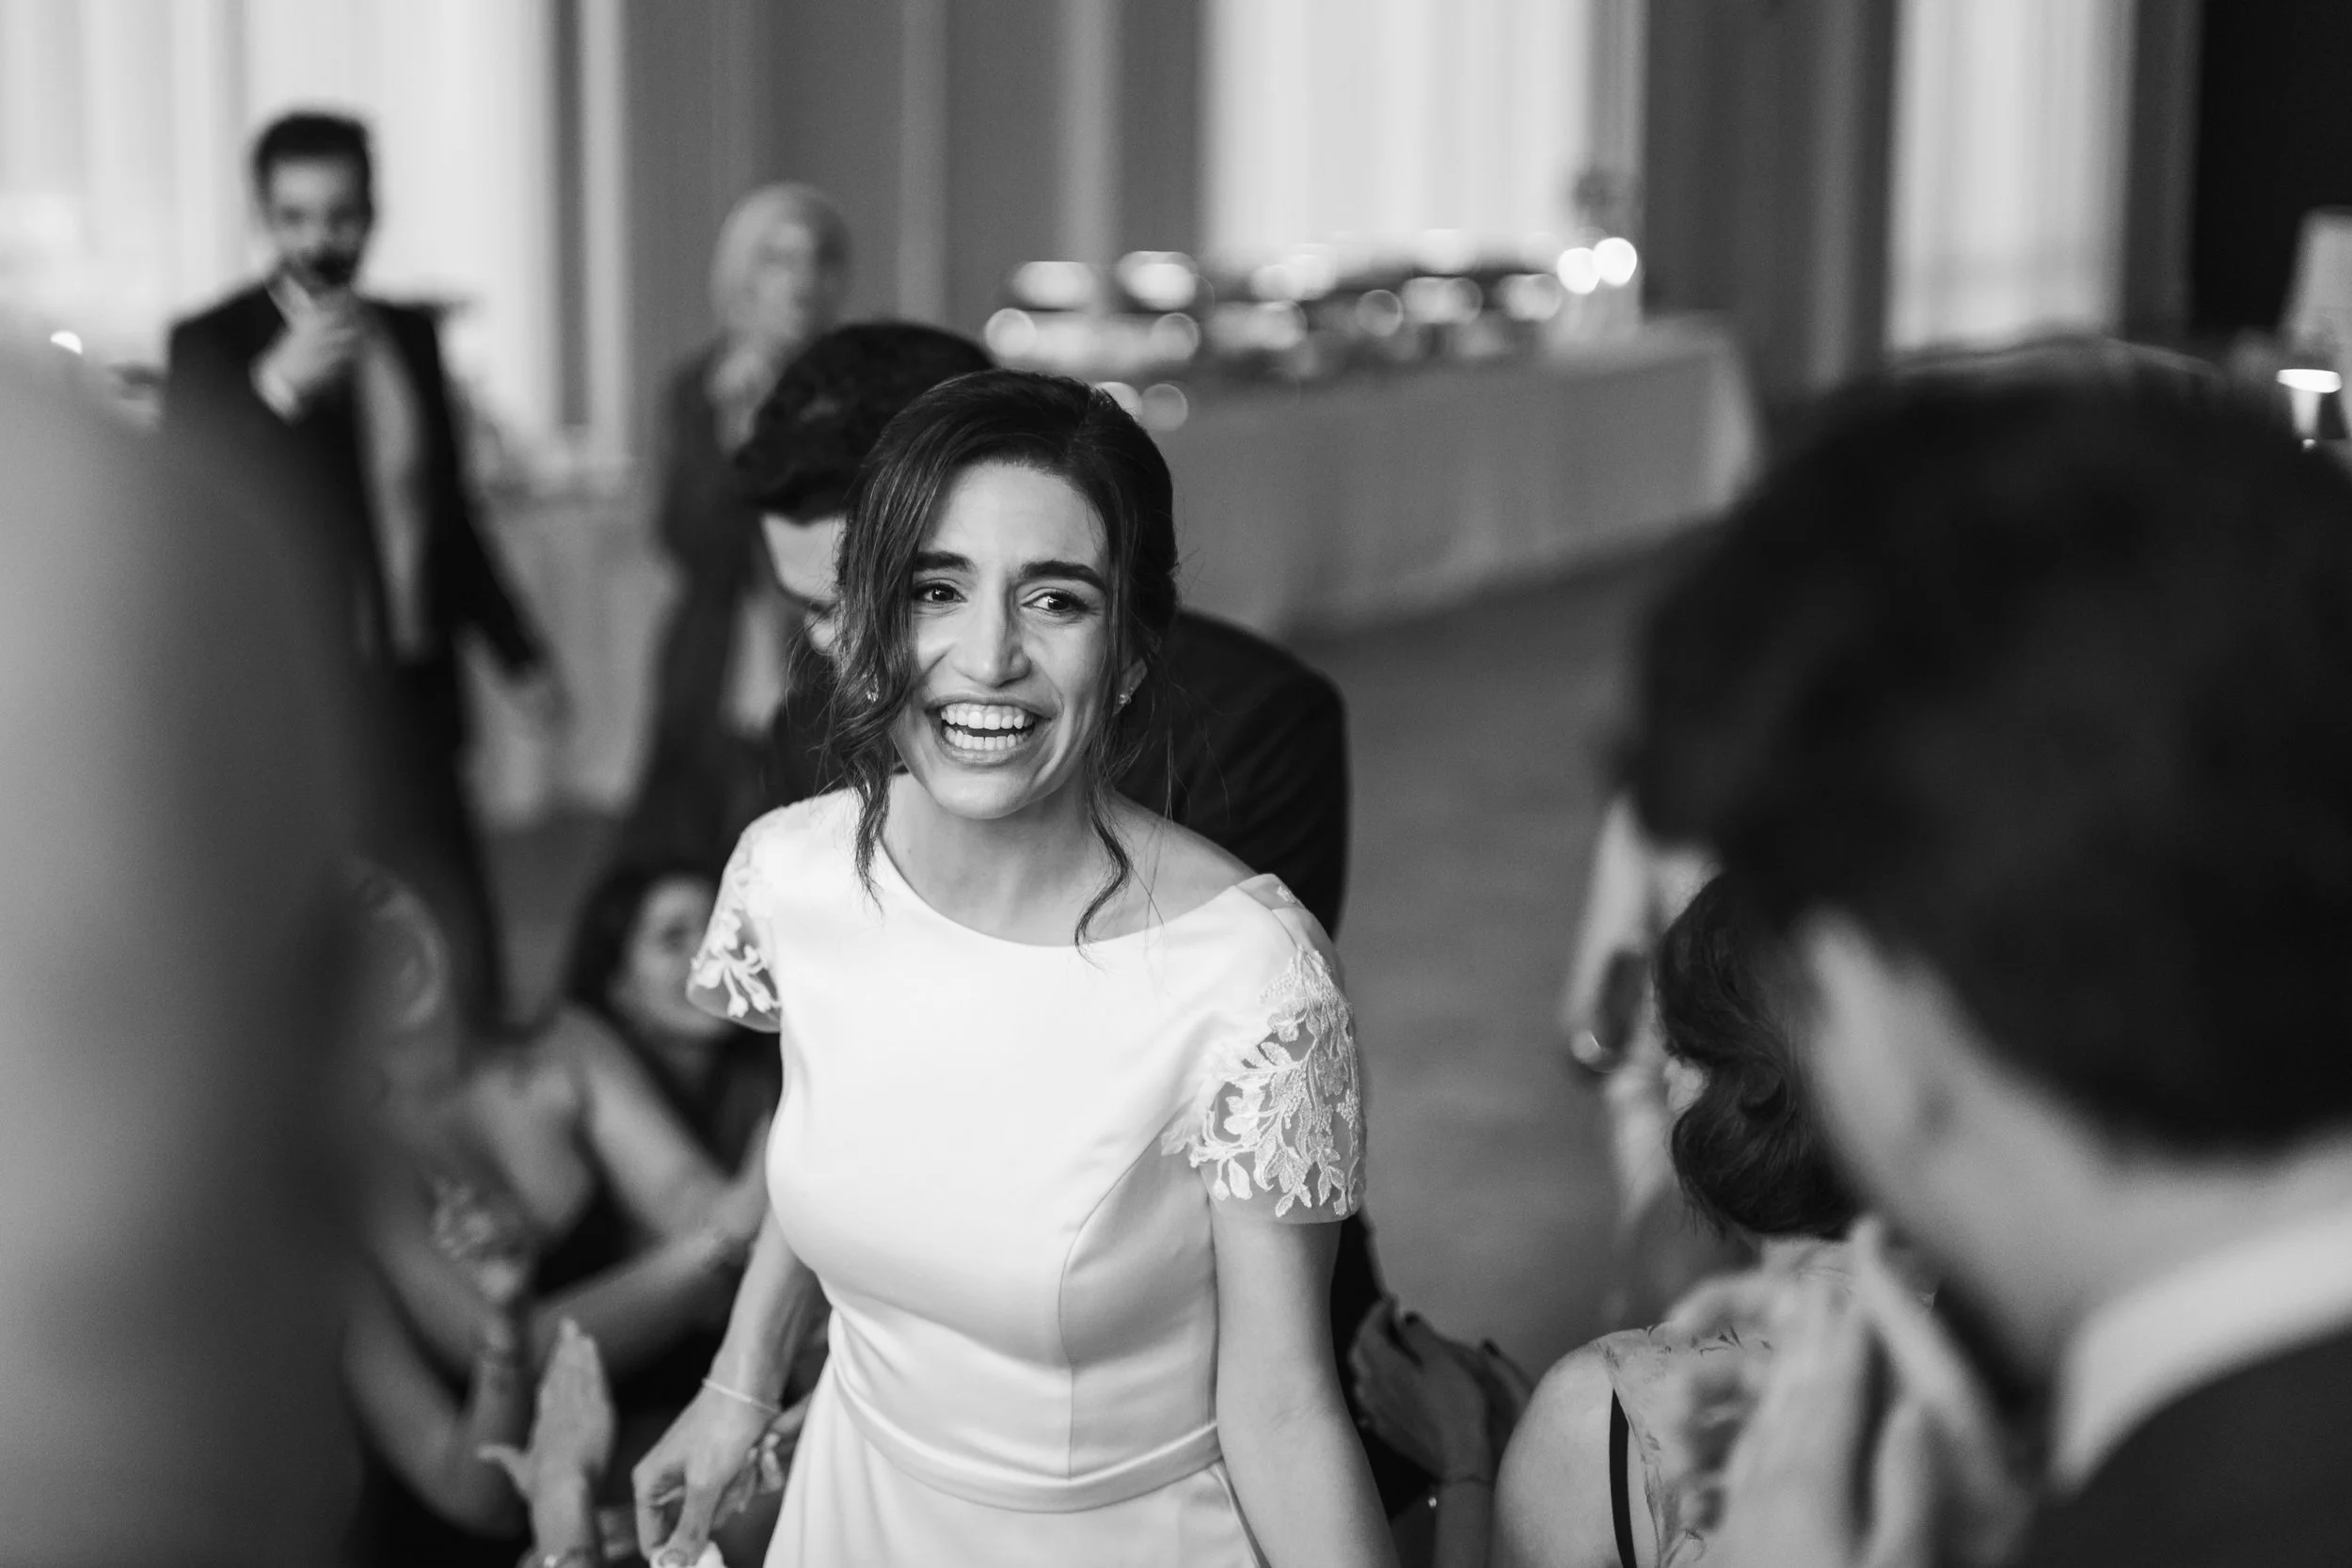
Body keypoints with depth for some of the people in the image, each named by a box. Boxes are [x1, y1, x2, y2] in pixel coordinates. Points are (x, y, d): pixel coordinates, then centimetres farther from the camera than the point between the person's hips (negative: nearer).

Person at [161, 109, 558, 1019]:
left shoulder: (409, 337, 12)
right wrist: (278, 383, -35)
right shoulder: (211, 347, -4)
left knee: (459, 963, 5)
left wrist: (519, 653, 20)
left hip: (411, 703, 5)